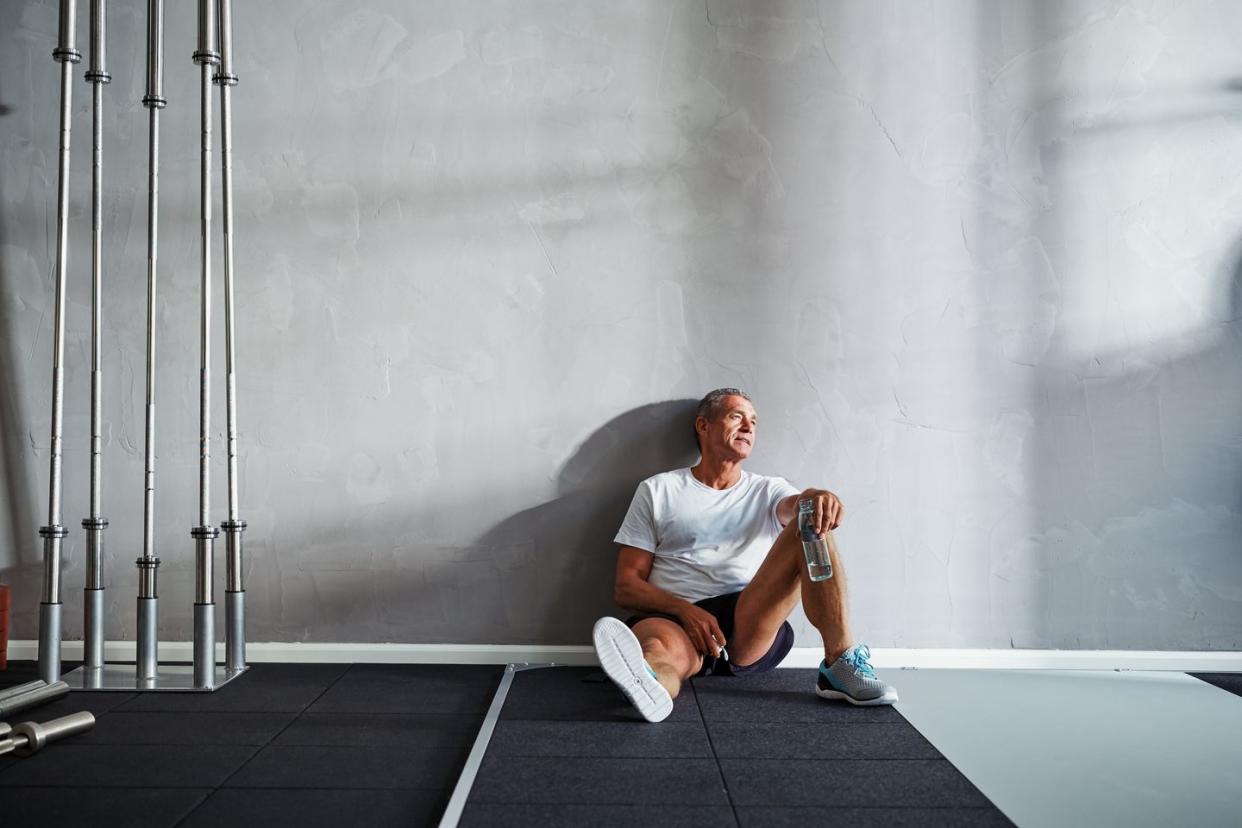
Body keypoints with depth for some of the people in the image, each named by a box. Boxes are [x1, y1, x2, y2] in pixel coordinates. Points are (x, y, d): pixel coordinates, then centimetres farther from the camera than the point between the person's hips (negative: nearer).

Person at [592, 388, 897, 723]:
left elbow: (795, 504, -4)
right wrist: (684, 609, -13)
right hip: (674, 617, -2)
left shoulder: (768, 490, 22)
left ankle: (841, 660, -23)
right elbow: (627, 586, 8)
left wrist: (817, 498, -31)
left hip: (751, 628, 2)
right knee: (665, 650, -40)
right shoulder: (658, 490, 15)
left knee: (812, 524, -18)